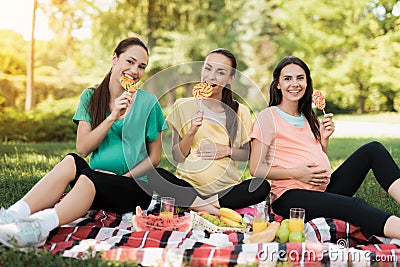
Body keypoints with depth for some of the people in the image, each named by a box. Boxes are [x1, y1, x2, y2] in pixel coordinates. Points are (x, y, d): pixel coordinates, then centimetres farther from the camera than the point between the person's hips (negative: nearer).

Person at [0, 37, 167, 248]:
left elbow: (154, 157, 4)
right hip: (97, 179, 3)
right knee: (71, 162, -30)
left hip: (136, 186, -3)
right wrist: (112, 117, -14)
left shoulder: (148, 103, 0)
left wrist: (125, 176, -11)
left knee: (88, 178, -34)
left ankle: (40, 225, -56)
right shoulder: (91, 97, 7)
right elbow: (82, 148, -3)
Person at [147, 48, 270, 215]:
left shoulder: (240, 112, 5)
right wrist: (192, 132, -16)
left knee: (262, 186, -27)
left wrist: (227, 151, -8)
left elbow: (249, 154, 11)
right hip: (188, 185, -1)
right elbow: (177, 156, 1)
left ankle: (196, 204, -22)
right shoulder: (183, 106, 3)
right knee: (153, 174, -28)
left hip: (227, 188, 1)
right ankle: (212, 208, -26)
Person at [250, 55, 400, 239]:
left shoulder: (309, 118, 20)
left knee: (373, 150, -6)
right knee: (354, 205, -33)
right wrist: (295, 173, -19)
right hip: (290, 196, -7)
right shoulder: (268, 117, -2)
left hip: (324, 189, 8)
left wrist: (324, 139, 5)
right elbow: (256, 169, -9)